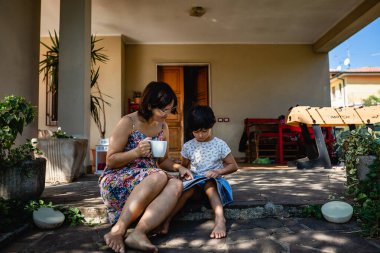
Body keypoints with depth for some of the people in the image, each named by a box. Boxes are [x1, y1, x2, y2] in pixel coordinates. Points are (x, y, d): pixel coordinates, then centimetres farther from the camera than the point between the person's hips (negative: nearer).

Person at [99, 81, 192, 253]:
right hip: (116, 183, -5)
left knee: (176, 185, -26)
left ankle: (139, 232, -37)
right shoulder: (128, 123, -8)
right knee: (159, 176, -33)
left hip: (148, 184, 5)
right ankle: (117, 230, -29)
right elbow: (110, 161, -6)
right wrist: (136, 152, -22)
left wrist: (178, 167, -3)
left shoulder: (163, 127, 10)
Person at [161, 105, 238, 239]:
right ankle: (166, 219, -40)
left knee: (209, 184, -36)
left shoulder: (220, 145, -2)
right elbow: (184, 166, 17)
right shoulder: (188, 146, 5)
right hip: (194, 179, 1)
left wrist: (218, 171, -15)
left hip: (213, 180, -1)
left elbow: (233, 166, 2)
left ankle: (220, 219, -48)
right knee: (188, 188, -32)